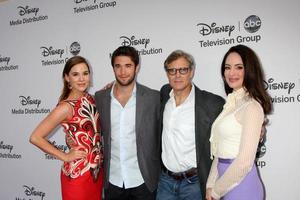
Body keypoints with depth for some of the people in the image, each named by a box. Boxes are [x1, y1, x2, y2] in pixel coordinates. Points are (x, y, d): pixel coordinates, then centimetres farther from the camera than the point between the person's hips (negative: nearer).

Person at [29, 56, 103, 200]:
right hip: (77, 174, -6)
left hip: (97, 170, 7)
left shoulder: (90, 99, 2)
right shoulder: (66, 107, -18)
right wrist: (65, 156, -12)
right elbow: (35, 137, -17)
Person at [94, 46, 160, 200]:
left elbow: (162, 137, -1)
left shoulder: (154, 97, -7)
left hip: (143, 181, -2)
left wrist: (162, 174, 0)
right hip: (112, 181, 2)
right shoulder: (100, 97, 0)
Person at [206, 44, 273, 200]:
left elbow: (245, 162, -20)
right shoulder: (231, 103, 8)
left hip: (241, 185, -7)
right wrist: (211, 185, 3)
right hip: (226, 182, 7)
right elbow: (219, 151, 8)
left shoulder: (252, 107, -17)